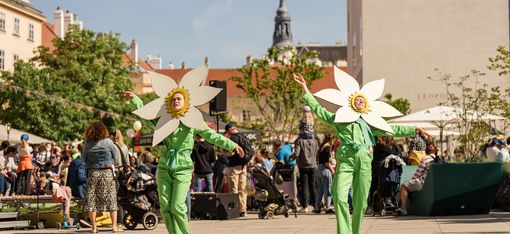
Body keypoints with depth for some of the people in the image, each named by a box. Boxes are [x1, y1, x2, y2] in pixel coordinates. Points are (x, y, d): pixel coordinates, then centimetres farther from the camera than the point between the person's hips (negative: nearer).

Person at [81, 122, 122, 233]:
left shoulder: (87, 144, -3)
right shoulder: (108, 142, -7)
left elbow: (83, 159, 6)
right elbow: (115, 155, 5)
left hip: (92, 173, 1)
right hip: (107, 172, -1)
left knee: (92, 199, 8)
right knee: (111, 198, 5)